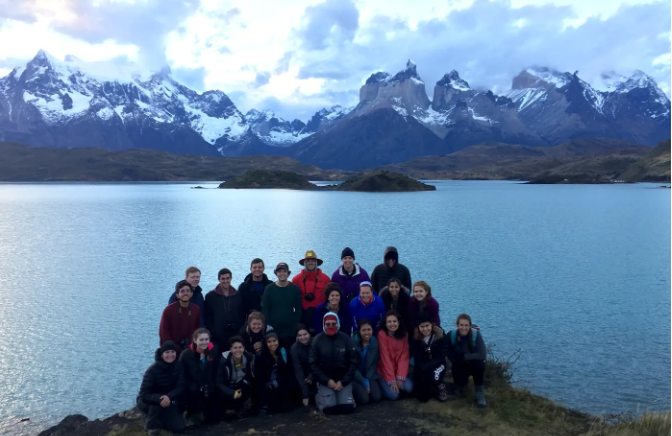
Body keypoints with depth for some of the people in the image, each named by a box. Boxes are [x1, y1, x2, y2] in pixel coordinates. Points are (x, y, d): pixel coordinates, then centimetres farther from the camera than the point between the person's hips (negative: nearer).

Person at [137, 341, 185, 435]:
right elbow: (144, 395, -30)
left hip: (168, 400, 4)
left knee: (179, 427, -8)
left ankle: (159, 419, 18)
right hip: (146, 401, -4)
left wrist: (169, 397, -41)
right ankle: (151, 425, -10)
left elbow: (180, 388, -20)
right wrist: (160, 399, -47)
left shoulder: (178, 366, -16)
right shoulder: (153, 370, -27)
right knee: (158, 402, -38)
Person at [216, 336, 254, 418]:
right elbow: (219, 383, -21)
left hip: (243, 387, 2)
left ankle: (244, 406, -2)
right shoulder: (224, 361, -23)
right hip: (229, 388, -2)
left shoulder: (249, 357, -17)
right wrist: (232, 393, -33)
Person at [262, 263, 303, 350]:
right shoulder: (269, 289, 2)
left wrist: (296, 325, -3)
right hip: (273, 329, 0)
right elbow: (265, 309, 2)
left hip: (290, 330, 0)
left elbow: (298, 309, 5)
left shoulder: (295, 289, 3)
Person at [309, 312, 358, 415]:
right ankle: (319, 396, 13)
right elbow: (313, 364, -4)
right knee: (329, 408, -20)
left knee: (348, 407, -16)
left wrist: (343, 381, -9)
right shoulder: (317, 340, -6)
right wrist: (327, 381, -12)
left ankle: (344, 395, 17)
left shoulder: (346, 339, -3)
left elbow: (353, 362, 0)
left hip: (343, 379, 1)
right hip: (325, 380, -1)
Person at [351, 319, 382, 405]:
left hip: (370, 376, 4)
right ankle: (354, 393, 9)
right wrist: (363, 381, -19)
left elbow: (374, 364, 2)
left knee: (377, 397, -18)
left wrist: (367, 380, -11)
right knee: (364, 398, -24)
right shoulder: (353, 342, -17)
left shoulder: (375, 342, -3)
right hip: (355, 377, -4)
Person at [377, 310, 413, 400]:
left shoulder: (404, 334, -1)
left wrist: (400, 377, -16)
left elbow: (405, 356, -5)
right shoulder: (382, 334, -16)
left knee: (409, 388, -21)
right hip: (384, 372, -4)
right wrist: (392, 380, -20)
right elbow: (385, 358, -18)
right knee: (393, 395, -23)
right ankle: (383, 384, 8)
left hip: (399, 370, 4)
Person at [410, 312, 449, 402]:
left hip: (437, 365, -1)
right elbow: (416, 358, -7)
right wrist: (423, 368, -27)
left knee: (433, 375, -36)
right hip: (421, 368, 2)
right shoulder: (415, 338, -9)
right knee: (422, 397, -8)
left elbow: (441, 356, -16)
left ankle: (441, 386, 0)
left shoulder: (440, 335, -13)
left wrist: (427, 367, -28)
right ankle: (430, 386, 26)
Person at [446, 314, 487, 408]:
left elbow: (482, 355, -29)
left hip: (474, 364, -1)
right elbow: (448, 353, -3)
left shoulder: (476, 335, -22)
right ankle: (463, 383, 18)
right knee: (460, 382, -23)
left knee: (479, 364, -35)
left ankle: (479, 392, -13)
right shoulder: (451, 335, -18)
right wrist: (456, 362, -19)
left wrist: (464, 356, -31)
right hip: (460, 365, 2)